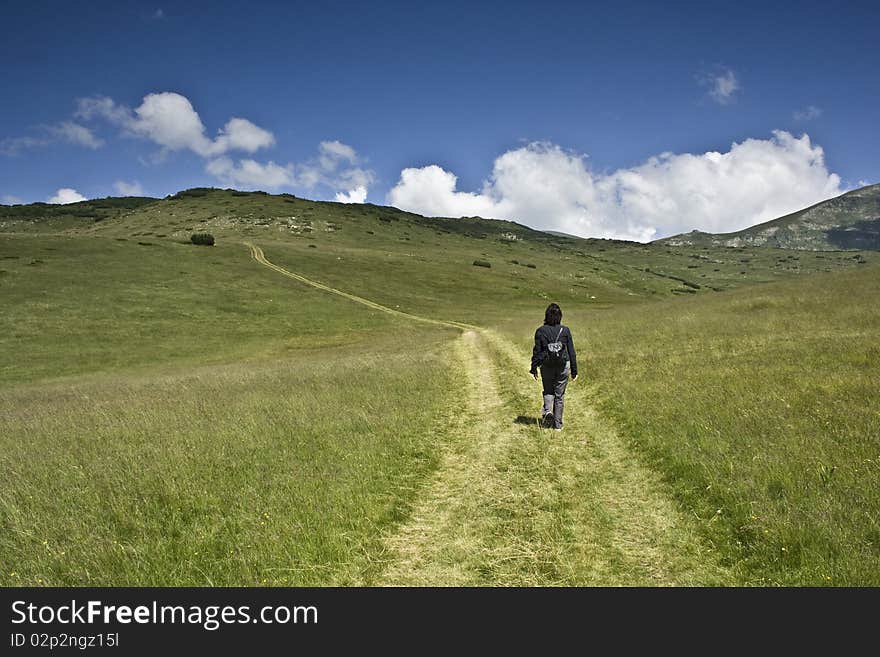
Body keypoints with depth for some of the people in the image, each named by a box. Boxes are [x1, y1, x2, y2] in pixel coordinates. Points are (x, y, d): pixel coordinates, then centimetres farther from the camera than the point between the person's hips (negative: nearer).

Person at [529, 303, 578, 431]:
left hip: (546, 366, 0)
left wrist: (534, 369, 4)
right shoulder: (565, 330, -5)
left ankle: (548, 410, -8)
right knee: (559, 394, 10)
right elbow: (571, 352, -2)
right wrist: (574, 370, 5)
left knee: (548, 391, 20)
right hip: (563, 366, 0)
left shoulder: (540, 331, -6)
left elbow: (537, 351, -3)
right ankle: (558, 424, 13)